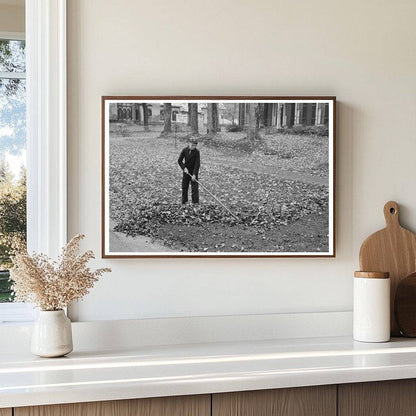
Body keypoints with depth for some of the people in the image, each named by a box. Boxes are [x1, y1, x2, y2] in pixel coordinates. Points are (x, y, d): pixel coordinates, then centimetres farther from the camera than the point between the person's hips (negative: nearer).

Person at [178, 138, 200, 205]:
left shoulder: (197, 152, -14)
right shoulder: (184, 150, -5)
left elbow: (197, 164, -16)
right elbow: (179, 161, 0)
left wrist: (194, 174, -22)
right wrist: (184, 168, -14)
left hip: (194, 172, -3)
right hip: (186, 171, 3)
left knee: (195, 188, -5)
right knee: (184, 187, 9)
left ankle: (195, 203, 0)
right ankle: (184, 202, 21)